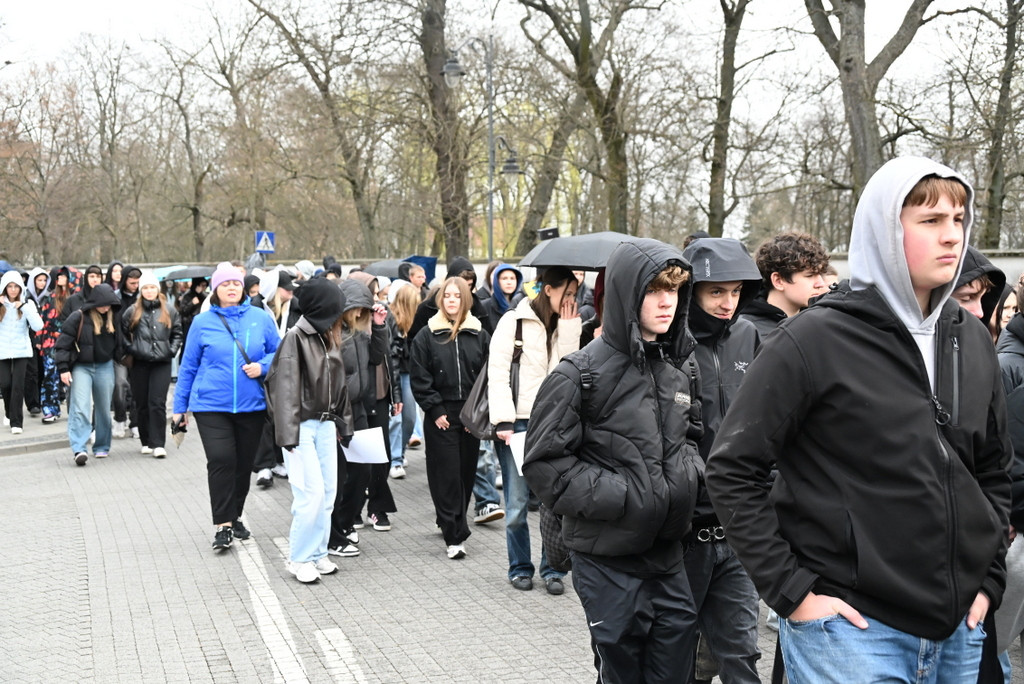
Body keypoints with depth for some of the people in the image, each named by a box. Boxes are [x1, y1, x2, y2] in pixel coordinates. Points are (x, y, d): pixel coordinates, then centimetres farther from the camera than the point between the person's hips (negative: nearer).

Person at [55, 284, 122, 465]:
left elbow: (118, 343, 16)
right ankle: (79, 449, -20)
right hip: (81, 368, -4)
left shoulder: (112, 318, 5)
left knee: (104, 408, 10)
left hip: (105, 367, 4)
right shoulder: (78, 318, -10)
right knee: (80, 408, -15)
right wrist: (63, 368, -13)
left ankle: (102, 447, 23)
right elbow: (63, 343, -10)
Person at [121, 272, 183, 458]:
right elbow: (123, 334, 12)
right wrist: (131, 350, 2)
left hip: (161, 363, -1)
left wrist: (172, 350, 4)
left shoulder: (169, 312, 9)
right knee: (142, 404, 6)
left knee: (157, 403, -9)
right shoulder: (132, 312, 7)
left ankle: (158, 444, -7)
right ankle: (146, 442, 16)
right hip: (139, 363, 1)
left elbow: (177, 334, 16)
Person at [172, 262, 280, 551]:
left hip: (251, 405, 2)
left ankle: (235, 517, 29)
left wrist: (262, 366, -13)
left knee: (244, 463, 11)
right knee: (221, 460, -14)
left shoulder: (261, 319, 2)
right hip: (211, 405, -2)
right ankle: (223, 525, -7)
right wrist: (179, 406, 9)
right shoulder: (203, 322, 1)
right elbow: (188, 366, 7)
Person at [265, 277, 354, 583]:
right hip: (303, 425, -8)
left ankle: (317, 553, 19)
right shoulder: (295, 338, -11)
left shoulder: (329, 337, 13)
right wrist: (288, 433, -18)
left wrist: (342, 422, 17)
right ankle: (299, 558, 3)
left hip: (326, 424, 8)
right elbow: (285, 388, -14)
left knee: (328, 492, 9)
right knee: (311, 493, -11)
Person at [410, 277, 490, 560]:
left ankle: (450, 523, 27)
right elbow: (419, 378, -2)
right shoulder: (427, 335, 1)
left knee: (467, 472, 8)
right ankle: (455, 536, -3)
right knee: (446, 475, -5)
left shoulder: (479, 334, 6)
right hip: (440, 417, -2)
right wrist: (435, 411, -8)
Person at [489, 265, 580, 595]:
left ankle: (552, 568, 13)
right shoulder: (514, 321, -2)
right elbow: (497, 372, -6)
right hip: (517, 422, -3)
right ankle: (520, 567, 18)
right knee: (517, 503, 1)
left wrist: (568, 328, -5)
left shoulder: (566, 326, 13)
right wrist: (503, 420, -13)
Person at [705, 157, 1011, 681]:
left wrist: (989, 577, 10)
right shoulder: (814, 341, -11)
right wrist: (790, 590, -12)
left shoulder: (971, 340, 7)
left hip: (958, 633, 6)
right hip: (851, 627, -6)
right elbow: (732, 471, -10)